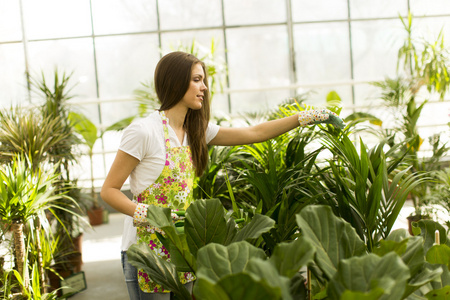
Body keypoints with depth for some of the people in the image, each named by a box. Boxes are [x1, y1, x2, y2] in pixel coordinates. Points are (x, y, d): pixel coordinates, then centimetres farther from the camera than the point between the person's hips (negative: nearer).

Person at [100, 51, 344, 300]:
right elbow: (109, 190, -12)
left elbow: (255, 133, 9)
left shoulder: (196, 130, 6)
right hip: (146, 249, -7)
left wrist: (309, 117, 7)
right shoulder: (143, 131, -15)